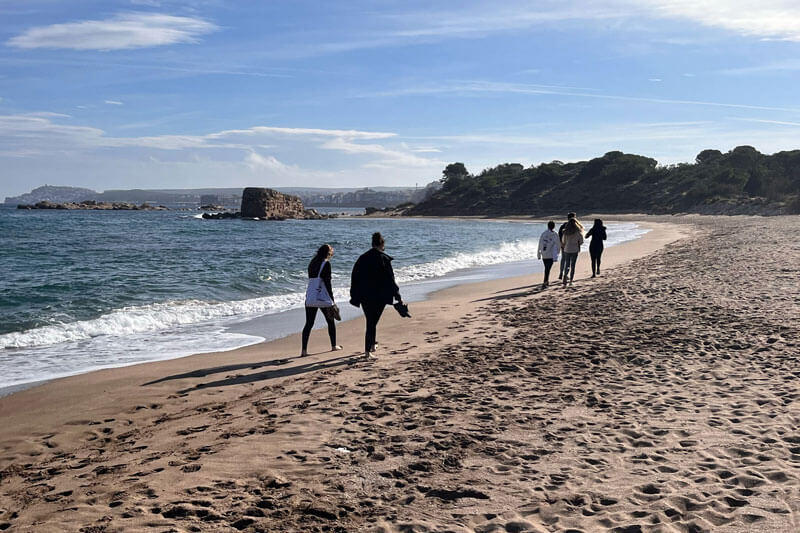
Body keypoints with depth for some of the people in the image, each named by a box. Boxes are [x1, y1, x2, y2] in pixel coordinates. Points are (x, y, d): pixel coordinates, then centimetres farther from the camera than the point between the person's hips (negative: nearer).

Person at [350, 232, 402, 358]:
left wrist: (354, 296, 14)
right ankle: (368, 350, -1)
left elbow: (355, 278, 6)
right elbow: (390, 279, -8)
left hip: (364, 296, 4)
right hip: (379, 297, -4)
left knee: (370, 321, 19)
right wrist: (398, 296, 0)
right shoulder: (384, 259, -9)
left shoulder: (362, 258, 3)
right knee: (372, 322, 2)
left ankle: (371, 346, 31)